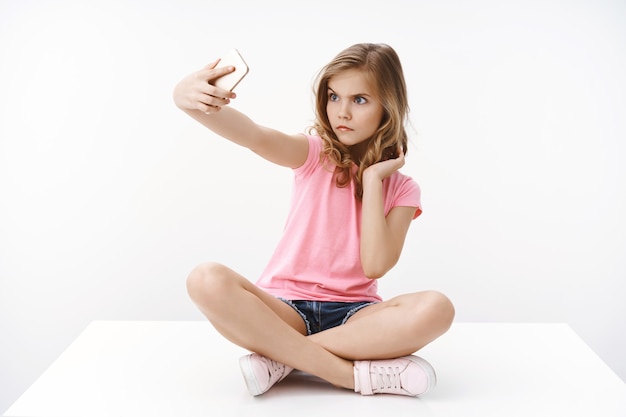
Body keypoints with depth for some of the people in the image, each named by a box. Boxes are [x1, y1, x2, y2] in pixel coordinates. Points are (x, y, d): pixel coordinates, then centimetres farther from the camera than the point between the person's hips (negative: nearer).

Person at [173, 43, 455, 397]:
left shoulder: (401, 189, 5)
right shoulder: (315, 154, 3)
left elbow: (375, 266, -11)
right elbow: (254, 135, -21)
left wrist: (372, 179, -9)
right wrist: (190, 100, -40)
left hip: (353, 313, 1)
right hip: (287, 307, 0)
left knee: (436, 309, -30)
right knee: (207, 281, -30)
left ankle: (283, 357, -22)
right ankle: (356, 374, -28)